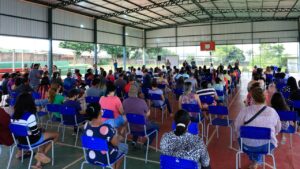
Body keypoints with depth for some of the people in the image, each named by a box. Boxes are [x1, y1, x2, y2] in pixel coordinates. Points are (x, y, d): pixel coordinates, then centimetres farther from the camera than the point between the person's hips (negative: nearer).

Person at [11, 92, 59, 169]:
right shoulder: (30, 116, -25)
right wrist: (40, 130, 1)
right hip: (31, 140, -7)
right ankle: (42, 153, 6)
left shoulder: (14, 115, -4)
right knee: (56, 135, 10)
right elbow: (35, 132, -22)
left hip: (21, 140, 7)